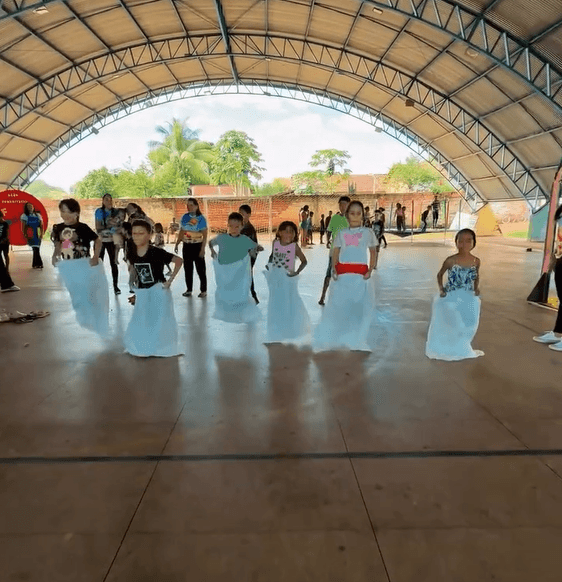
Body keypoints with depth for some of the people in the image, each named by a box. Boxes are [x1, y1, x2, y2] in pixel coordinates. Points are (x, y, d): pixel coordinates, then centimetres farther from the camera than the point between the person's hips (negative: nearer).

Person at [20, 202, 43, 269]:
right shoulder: (24, 216, 2)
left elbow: (41, 225, 8)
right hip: (30, 236, -3)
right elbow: (23, 227, 0)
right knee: (36, 249, -11)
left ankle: (34, 264, 14)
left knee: (36, 249, 4)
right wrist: (25, 235, -8)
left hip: (37, 235, 3)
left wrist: (41, 234, -3)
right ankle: (39, 264, -8)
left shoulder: (38, 215, 10)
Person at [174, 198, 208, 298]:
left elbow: (204, 236, -8)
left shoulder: (201, 218, -8)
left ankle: (203, 290, 11)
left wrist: (202, 249, -14)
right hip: (187, 246, 5)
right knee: (188, 268, 10)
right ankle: (189, 289, 21)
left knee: (200, 269, 2)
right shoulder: (184, 217, 6)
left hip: (197, 246, -5)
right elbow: (181, 232, 14)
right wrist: (176, 244, 10)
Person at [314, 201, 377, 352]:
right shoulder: (341, 233, 12)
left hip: (360, 274, 0)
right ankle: (334, 339, 9)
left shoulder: (368, 232, 10)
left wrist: (370, 270, -4)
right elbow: (335, 253, 10)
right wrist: (334, 268, -7)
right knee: (338, 305, 0)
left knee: (361, 306, -1)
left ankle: (357, 339, 11)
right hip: (343, 274, 1)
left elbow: (373, 252, 10)